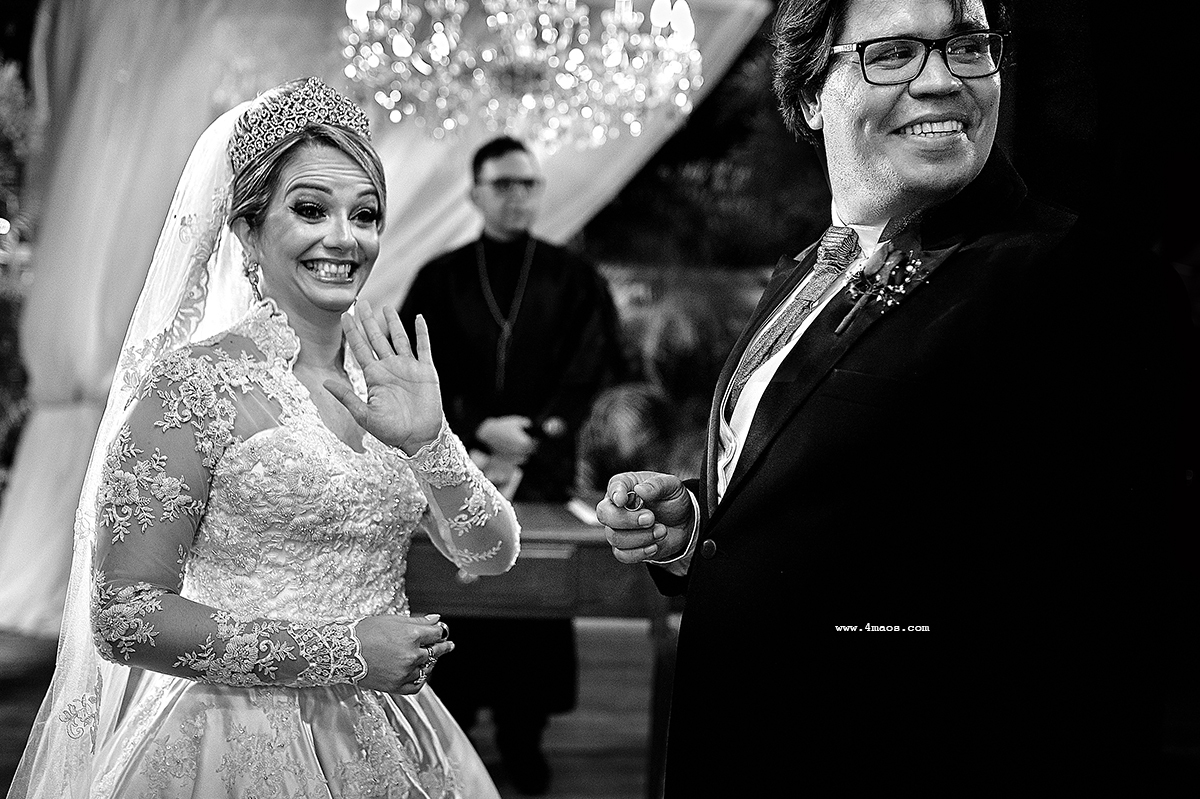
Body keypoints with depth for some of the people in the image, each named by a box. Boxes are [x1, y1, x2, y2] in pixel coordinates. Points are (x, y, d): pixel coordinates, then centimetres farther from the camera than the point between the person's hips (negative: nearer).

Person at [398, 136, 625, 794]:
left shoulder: (574, 280, 4)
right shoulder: (440, 279, 6)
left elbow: (589, 381, -2)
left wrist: (524, 452, -10)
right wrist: (479, 430, -13)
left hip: (541, 471, 0)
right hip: (454, 469, 0)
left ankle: (524, 735, 10)